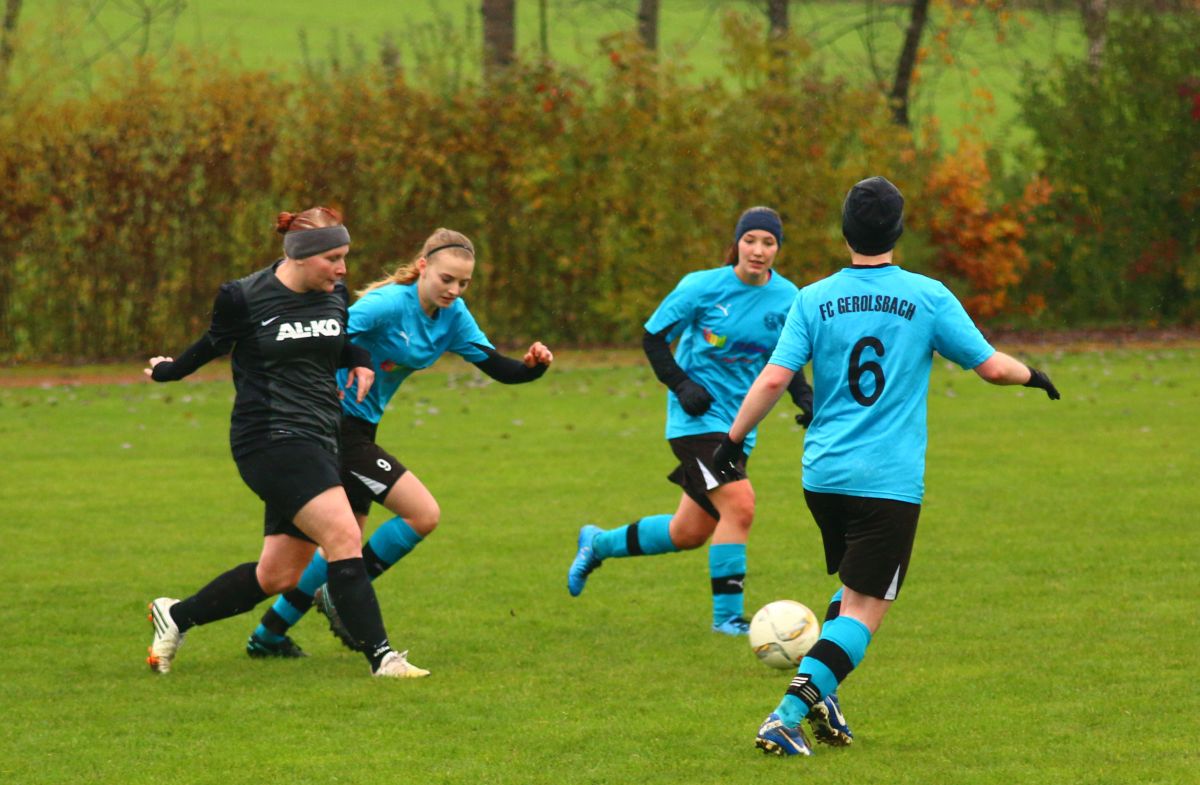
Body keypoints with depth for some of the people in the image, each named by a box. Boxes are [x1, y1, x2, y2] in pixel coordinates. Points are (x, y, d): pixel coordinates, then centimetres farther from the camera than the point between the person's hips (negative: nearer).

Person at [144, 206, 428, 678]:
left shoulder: (334, 294, 6)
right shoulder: (244, 298, -10)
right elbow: (217, 342, 9)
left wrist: (360, 361, 2)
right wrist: (168, 372, 24)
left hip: (318, 441, 7)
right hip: (271, 439, -7)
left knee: (277, 576, 9)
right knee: (344, 537, -21)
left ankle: (175, 616, 27)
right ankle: (380, 656, -20)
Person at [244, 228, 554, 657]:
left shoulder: (453, 316, 4)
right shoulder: (389, 304, -21)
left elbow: (497, 367, 3)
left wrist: (533, 365, -16)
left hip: (359, 428, 9)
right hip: (337, 424, -9)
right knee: (423, 513, -14)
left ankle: (269, 635, 24)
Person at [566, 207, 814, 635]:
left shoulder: (787, 299, 0)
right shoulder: (703, 287, -12)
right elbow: (653, 338, -2)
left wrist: (805, 398, -4)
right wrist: (682, 386, -15)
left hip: (739, 422, 6)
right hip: (698, 418, -6)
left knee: (689, 533, 11)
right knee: (739, 504, -23)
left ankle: (598, 544, 35)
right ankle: (727, 613, -12)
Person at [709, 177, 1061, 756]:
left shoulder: (813, 300, 1)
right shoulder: (927, 297, -4)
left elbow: (773, 380, -6)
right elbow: (991, 366, 0)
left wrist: (734, 439, 6)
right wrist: (1033, 376, 21)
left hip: (823, 474, 4)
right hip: (890, 482, -4)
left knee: (856, 588, 25)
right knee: (865, 609, -1)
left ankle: (820, 693, 7)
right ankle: (788, 716, -18)